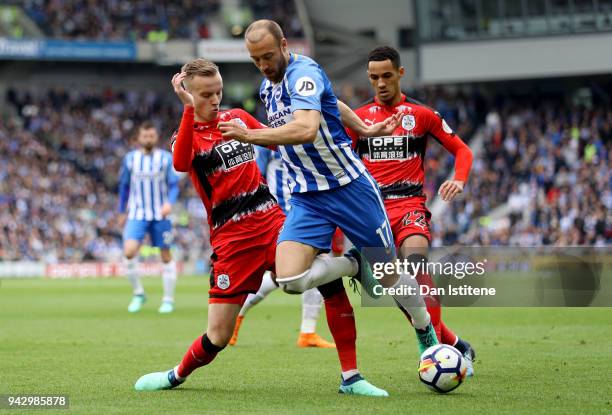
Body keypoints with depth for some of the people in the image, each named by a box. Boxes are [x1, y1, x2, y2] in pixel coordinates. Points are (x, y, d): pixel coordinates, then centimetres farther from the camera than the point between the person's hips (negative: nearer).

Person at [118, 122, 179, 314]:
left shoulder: (166, 158, -2)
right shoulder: (130, 159, 3)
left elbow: (174, 185, -3)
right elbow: (124, 186, 14)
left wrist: (169, 202, -22)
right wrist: (122, 212, 15)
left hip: (160, 215, 0)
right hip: (137, 215, 0)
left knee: (166, 256, 3)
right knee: (129, 251, -18)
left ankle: (168, 300, 15)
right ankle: (138, 294, -1)